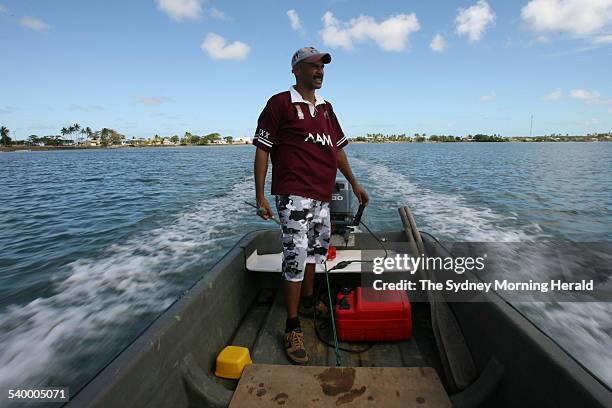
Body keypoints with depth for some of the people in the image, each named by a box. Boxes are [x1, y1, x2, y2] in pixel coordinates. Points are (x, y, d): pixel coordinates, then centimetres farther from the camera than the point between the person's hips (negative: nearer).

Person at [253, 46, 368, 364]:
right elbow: (262, 150, -6)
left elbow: (337, 148, 24)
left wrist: (354, 184, 22)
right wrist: (260, 196, -12)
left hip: (322, 195, 8)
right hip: (294, 195, -8)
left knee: (315, 250, 17)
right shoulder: (280, 103, -2)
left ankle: (307, 303, 37)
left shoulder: (326, 108, 19)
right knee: (296, 255, -9)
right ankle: (292, 329, 3)